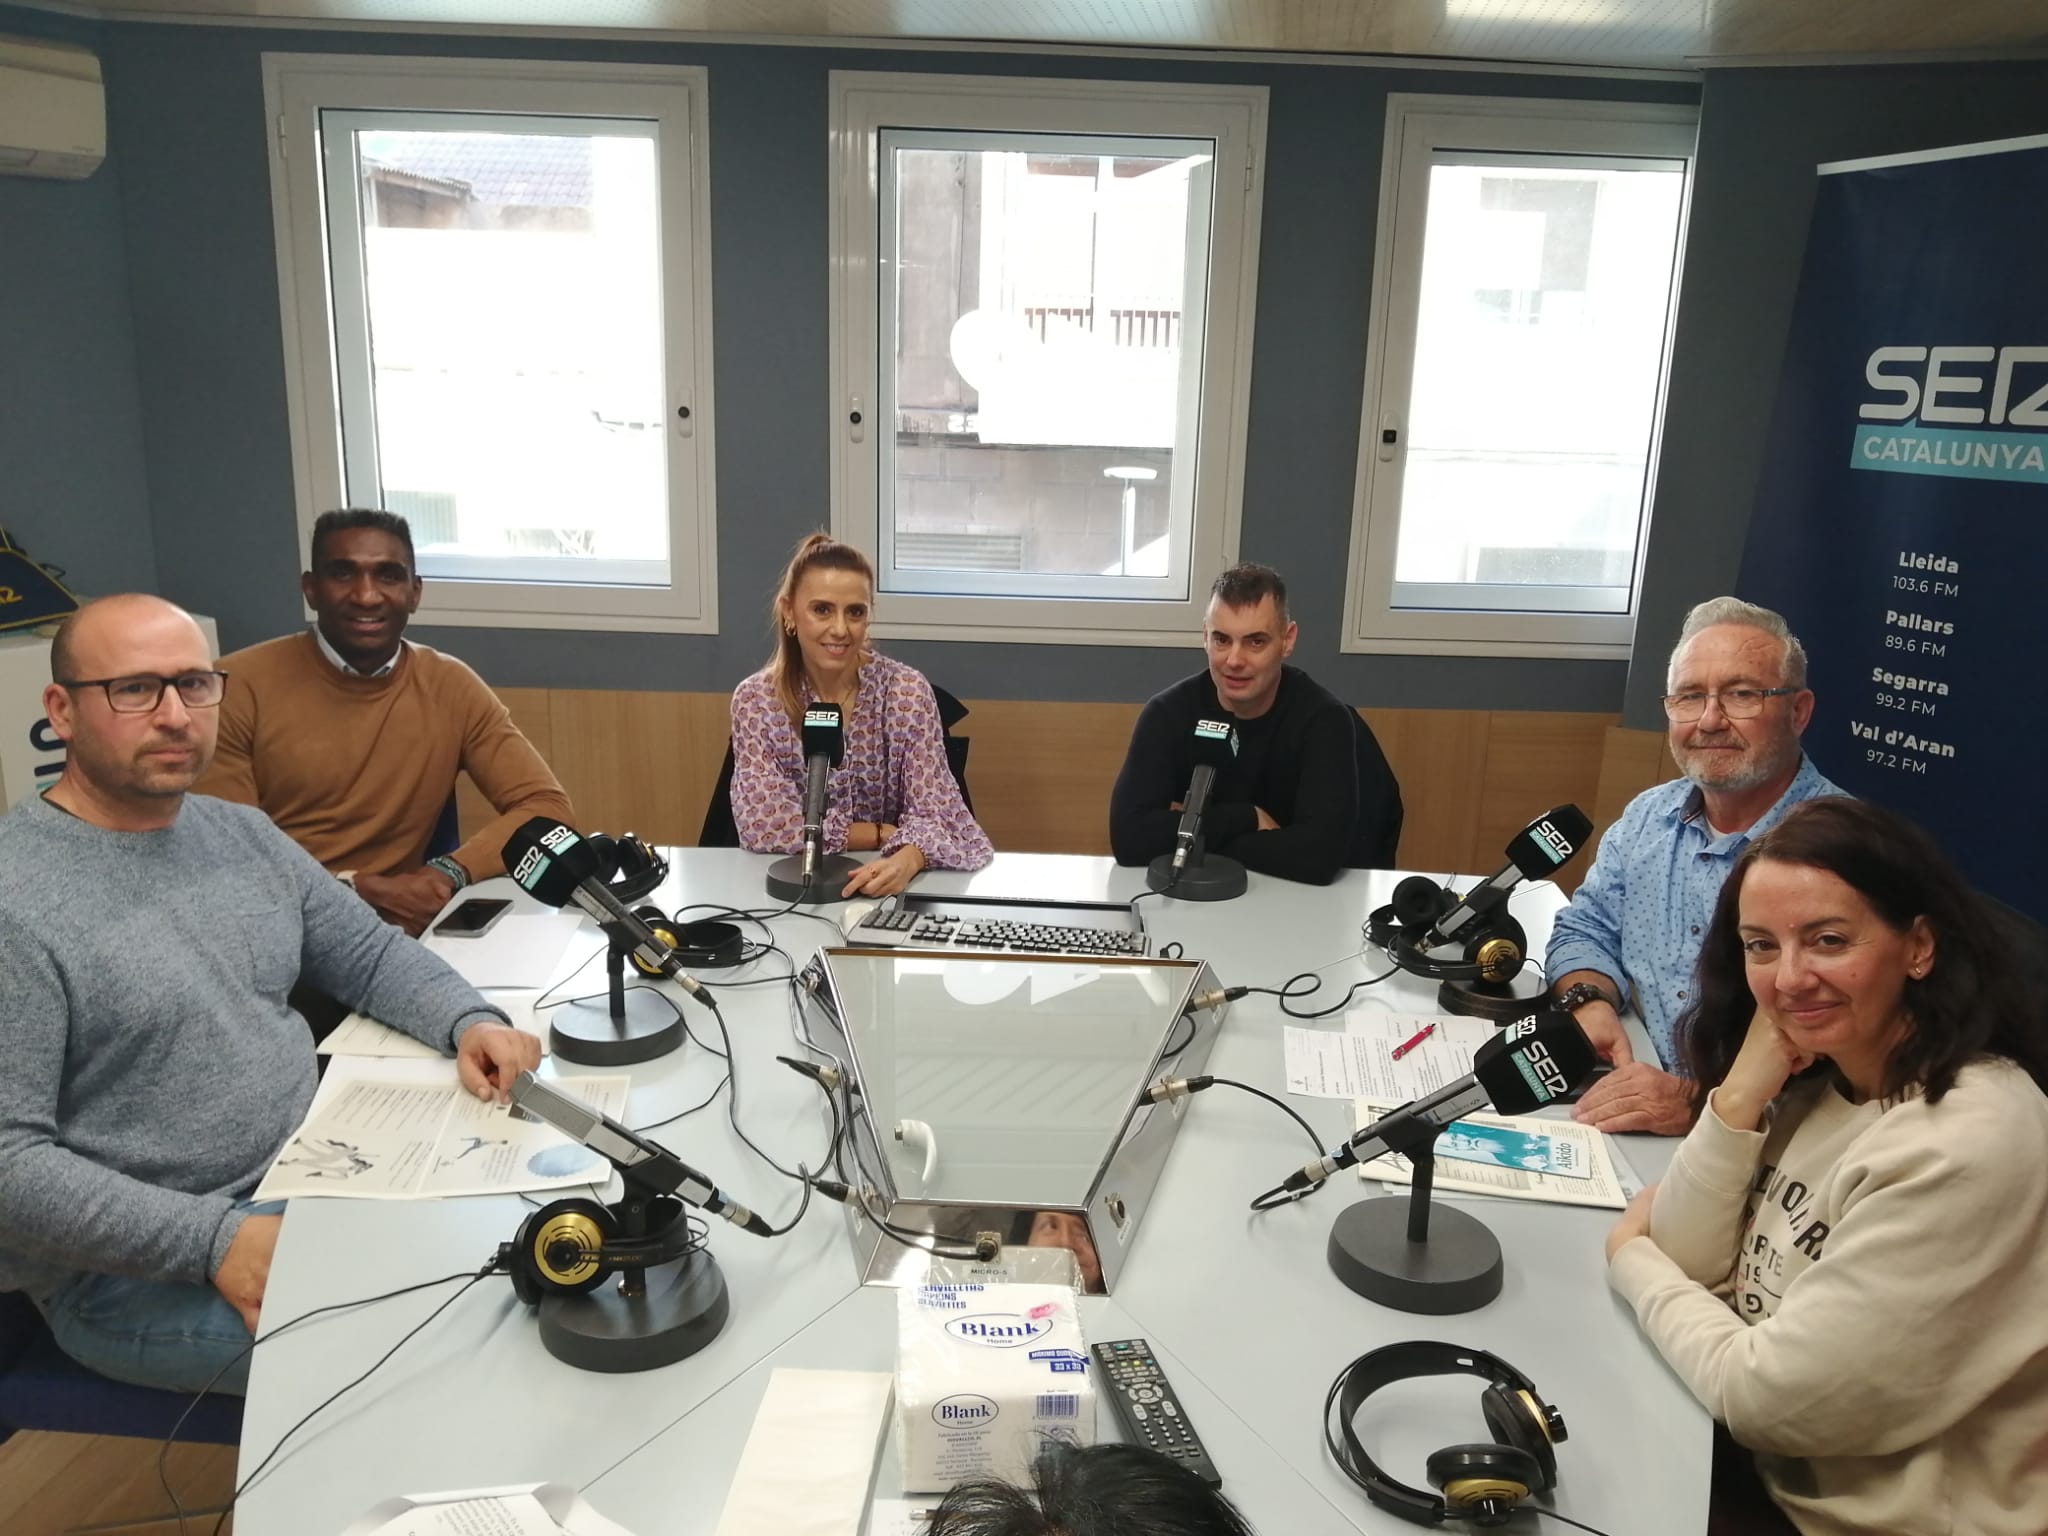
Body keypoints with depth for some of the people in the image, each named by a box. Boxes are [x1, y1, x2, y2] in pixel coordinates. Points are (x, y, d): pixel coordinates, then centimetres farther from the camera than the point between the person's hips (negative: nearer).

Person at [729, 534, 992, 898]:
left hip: (887, 886, 2)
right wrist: (885, 835, -14)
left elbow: (934, 813, -11)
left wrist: (905, 861, -32)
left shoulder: (907, 690, -8)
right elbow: (763, 824, -12)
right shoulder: (755, 699, -6)